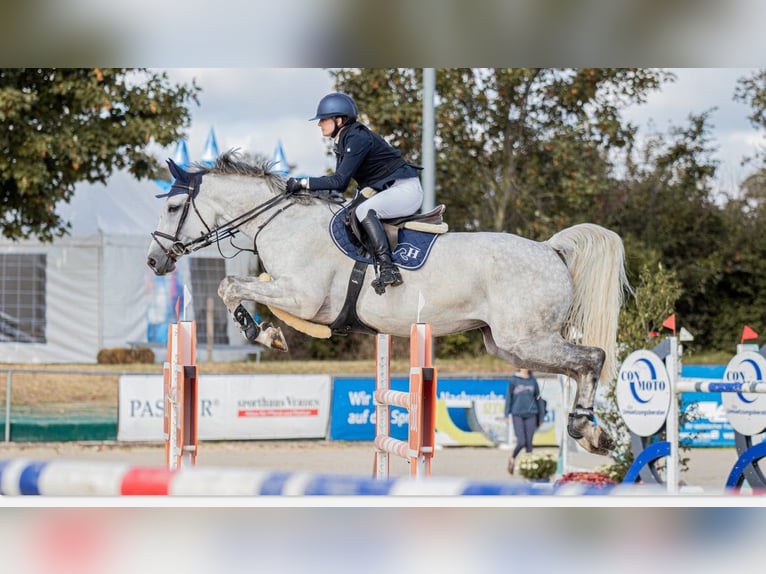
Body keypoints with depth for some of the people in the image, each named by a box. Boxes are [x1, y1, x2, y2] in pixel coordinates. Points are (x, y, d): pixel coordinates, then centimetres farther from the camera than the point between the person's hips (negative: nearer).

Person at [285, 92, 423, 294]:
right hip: (386, 191, 11)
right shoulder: (342, 142, 11)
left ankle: (387, 268, -36)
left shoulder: (358, 139, -20)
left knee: (364, 211, -33)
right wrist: (310, 194, -2)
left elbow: (339, 181, -24)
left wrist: (303, 183, -22)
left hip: (406, 189, -11)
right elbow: (340, 185, 11)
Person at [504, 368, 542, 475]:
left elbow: (538, 398, 11)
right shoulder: (513, 380, 1)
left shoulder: (533, 381, 6)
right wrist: (506, 415, -3)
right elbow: (508, 397, 2)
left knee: (529, 443, -1)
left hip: (531, 415, 2)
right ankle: (512, 458, 18)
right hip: (517, 415, -2)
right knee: (521, 442, -10)